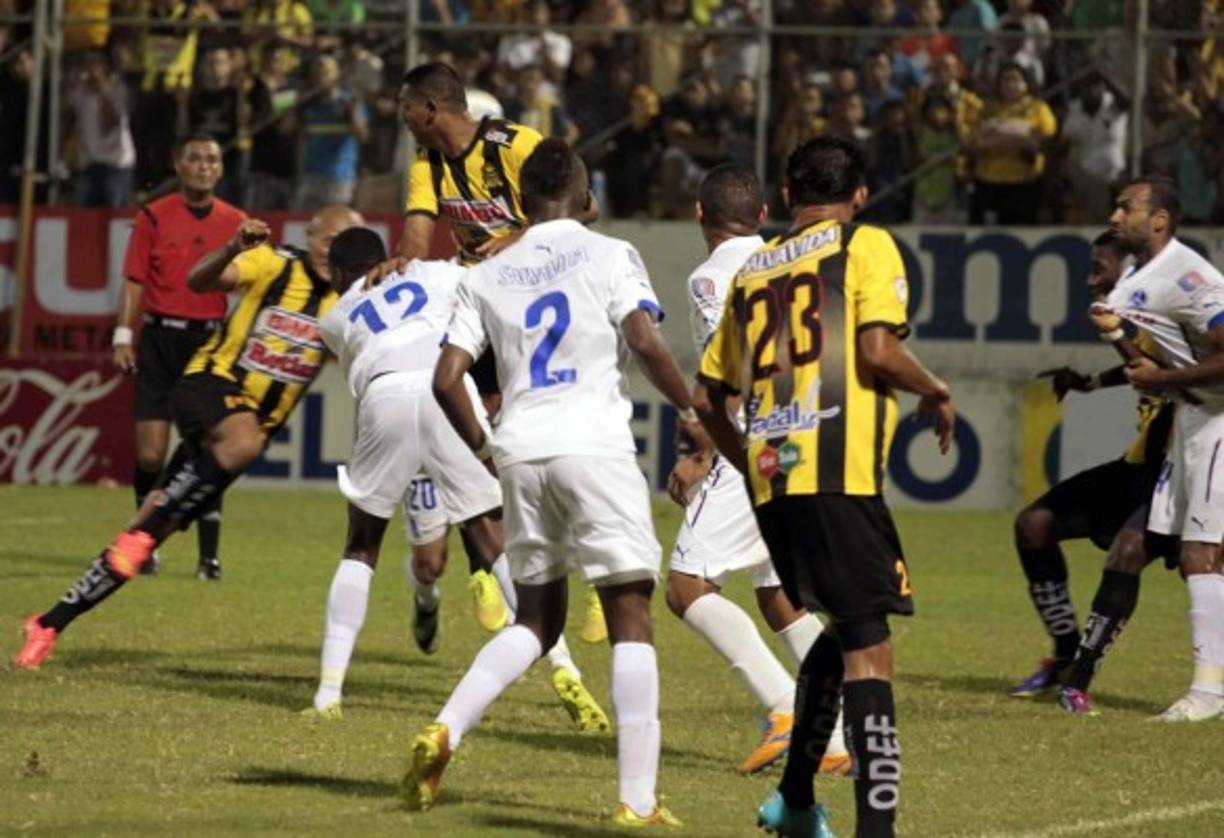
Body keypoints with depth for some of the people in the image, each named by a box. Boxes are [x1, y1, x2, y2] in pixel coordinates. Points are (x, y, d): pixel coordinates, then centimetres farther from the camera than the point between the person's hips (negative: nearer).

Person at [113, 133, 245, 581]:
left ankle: (209, 555, 1)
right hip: (160, 338, -1)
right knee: (150, 452, -6)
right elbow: (134, 282, 3)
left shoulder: (236, 222, 7)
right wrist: (123, 336, -6)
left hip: (211, 342, 1)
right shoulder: (153, 217, 3)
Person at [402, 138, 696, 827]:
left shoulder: (487, 275, 15)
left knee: (537, 619, 19)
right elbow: (645, 339, -12)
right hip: (595, 446, -4)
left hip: (521, 451, 4)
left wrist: (482, 447, 21)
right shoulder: (610, 256, 4)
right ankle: (639, 798, -6)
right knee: (630, 619, 0)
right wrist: (690, 409, 2)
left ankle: (446, 731, -2)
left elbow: (448, 379, 7)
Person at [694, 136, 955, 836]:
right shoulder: (866, 246, 3)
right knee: (868, 647, -8)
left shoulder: (753, 270, 20)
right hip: (839, 476, -6)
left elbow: (708, 396, 23)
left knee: (842, 631, 24)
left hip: (771, 483, 6)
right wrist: (937, 393, 6)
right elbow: (879, 351, -12)